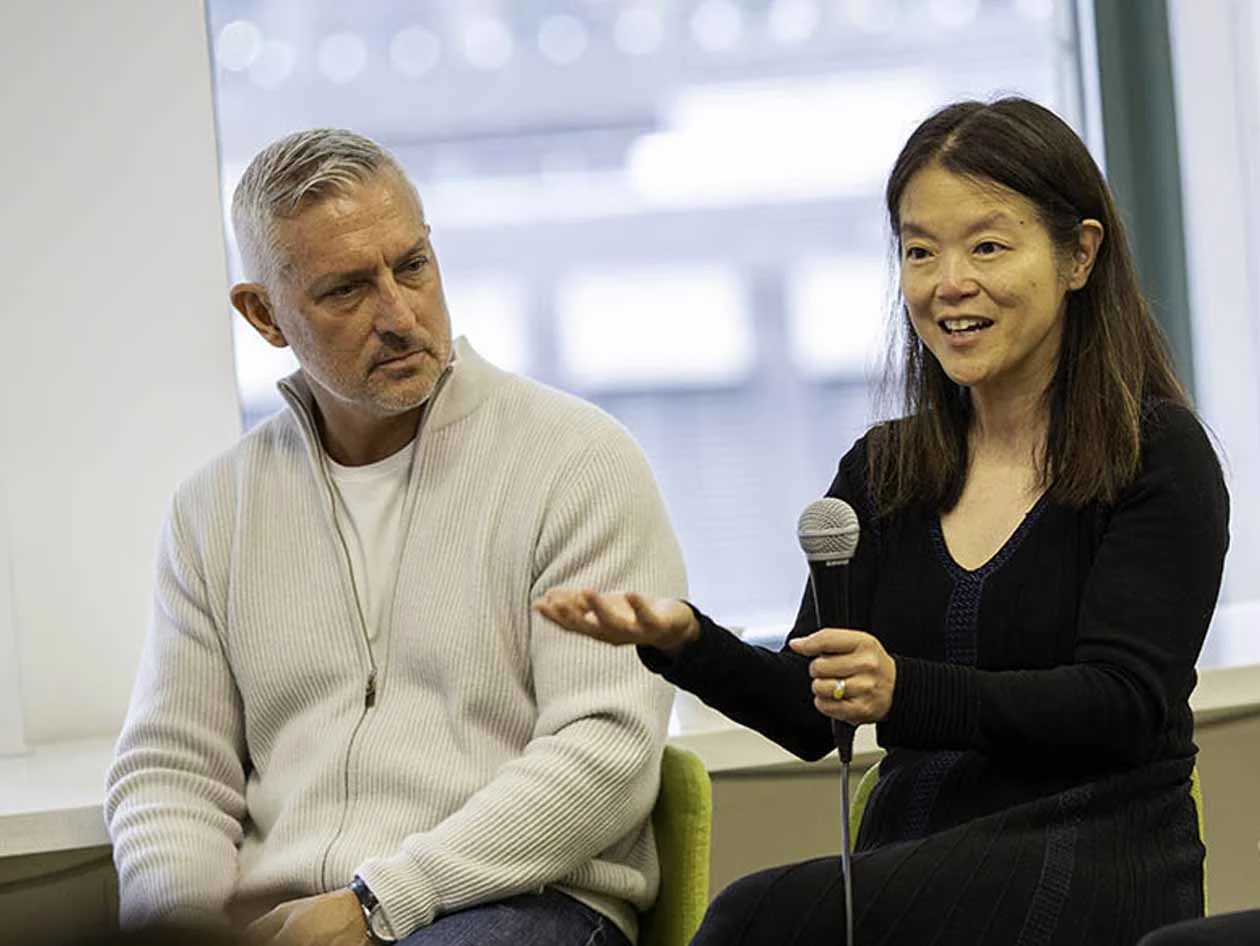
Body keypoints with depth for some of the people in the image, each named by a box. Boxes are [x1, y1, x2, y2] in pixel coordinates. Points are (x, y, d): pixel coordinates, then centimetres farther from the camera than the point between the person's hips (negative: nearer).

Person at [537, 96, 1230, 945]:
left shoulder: (1159, 455, 0)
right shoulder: (881, 472, 15)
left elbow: (1126, 705, -12)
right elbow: (810, 714, 8)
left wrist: (907, 693, -26)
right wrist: (683, 641, -13)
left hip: (1094, 864, -4)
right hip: (916, 858, 4)